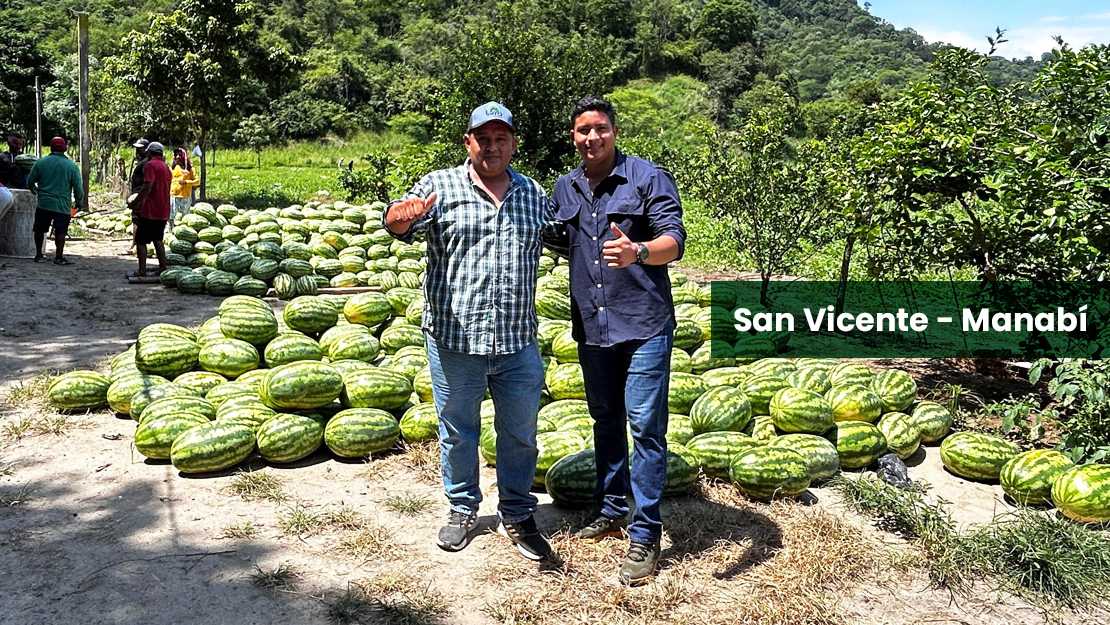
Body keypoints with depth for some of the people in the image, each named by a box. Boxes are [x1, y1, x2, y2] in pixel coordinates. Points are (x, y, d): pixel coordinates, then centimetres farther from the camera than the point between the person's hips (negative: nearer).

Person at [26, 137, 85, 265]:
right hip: (63, 206, -2)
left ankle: (38, 255, 20)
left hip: (43, 204, 2)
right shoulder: (72, 166, -3)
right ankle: (59, 257, 1)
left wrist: (34, 190, 30)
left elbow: (30, 182, 9)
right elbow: (78, 187, -4)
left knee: (40, 230, 15)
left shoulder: (40, 163, 2)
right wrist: (79, 202, 11)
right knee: (60, 232, 1)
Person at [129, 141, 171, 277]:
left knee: (140, 240, -3)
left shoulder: (150, 165, -10)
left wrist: (136, 205, -16)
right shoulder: (166, 167, 17)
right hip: (163, 212, 8)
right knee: (158, 240, 17)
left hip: (150, 211, -8)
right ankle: (163, 268, 16)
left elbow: (147, 188, -20)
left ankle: (142, 271, -5)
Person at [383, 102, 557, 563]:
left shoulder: (534, 195, 10)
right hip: (454, 339, -2)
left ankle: (517, 515, 29)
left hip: (518, 341, 3)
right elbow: (398, 223, -17)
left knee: (520, 433, 12)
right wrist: (402, 216, -40)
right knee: (457, 430, 12)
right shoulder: (441, 186, -2)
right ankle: (462, 509, 32)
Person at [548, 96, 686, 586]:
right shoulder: (565, 188, 9)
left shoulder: (648, 177, -7)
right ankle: (612, 510, 32)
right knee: (605, 421, 16)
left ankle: (645, 535, 4)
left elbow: (674, 240, -17)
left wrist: (638, 251, -36)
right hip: (592, 326, 6)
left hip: (643, 325, -5)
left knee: (646, 426, -5)